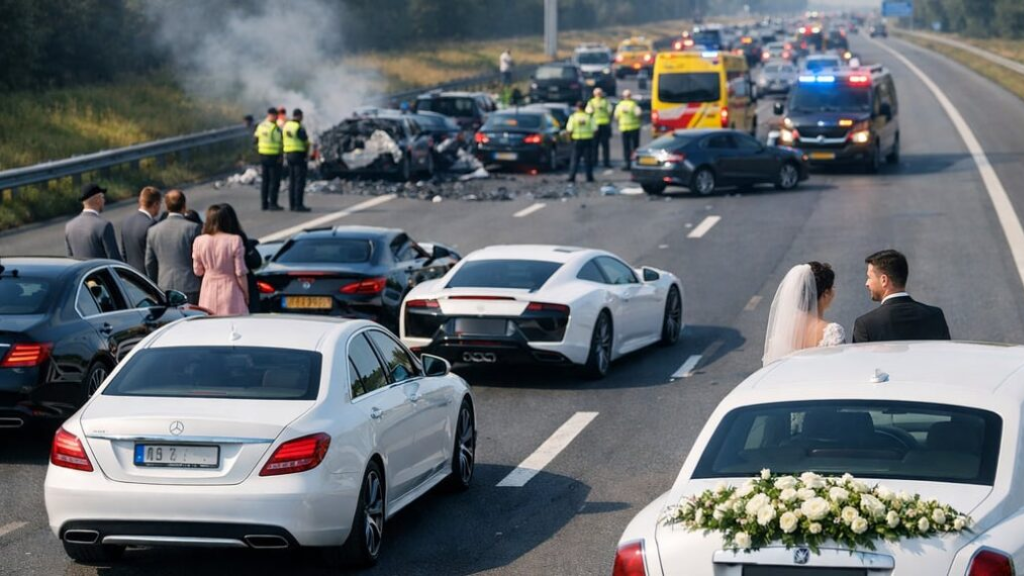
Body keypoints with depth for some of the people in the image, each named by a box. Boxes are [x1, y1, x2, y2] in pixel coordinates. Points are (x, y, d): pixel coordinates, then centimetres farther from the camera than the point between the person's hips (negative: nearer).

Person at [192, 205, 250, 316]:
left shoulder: (199, 242, -6)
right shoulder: (235, 241, -15)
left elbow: (198, 271, 3)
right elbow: (240, 273, -11)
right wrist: (246, 294, 2)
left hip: (209, 291, 3)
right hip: (230, 290, -3)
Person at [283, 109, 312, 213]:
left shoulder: (286, 125, 9)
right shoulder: (299, 128, -16)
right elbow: (306, 142, -12)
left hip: (289, 154, 8)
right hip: (299, 155, -8)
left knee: (292, 181, 10)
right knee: (300, 181, -7)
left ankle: (292, 204, 10)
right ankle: (298, 205, -10)